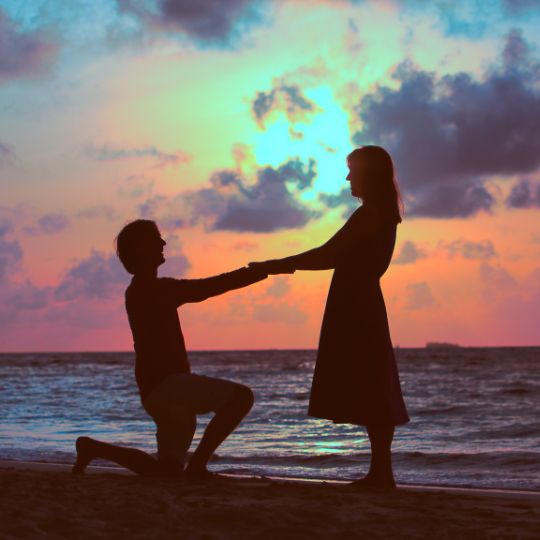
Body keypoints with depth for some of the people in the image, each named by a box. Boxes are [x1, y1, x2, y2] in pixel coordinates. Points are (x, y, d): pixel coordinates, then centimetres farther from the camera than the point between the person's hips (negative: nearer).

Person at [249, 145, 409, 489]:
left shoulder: (370, 214, -12)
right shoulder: (380, 215, 18)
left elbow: (327, 254, -15)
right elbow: (338, 258, 20)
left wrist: (277, 266, -9)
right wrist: (288, 265, 16)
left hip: (357, 311, -10)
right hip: (361, 309, 10)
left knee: (368, 393, -9)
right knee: (369, 393, 9)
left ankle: (382, 473, -8)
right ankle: (381, 472, 11)